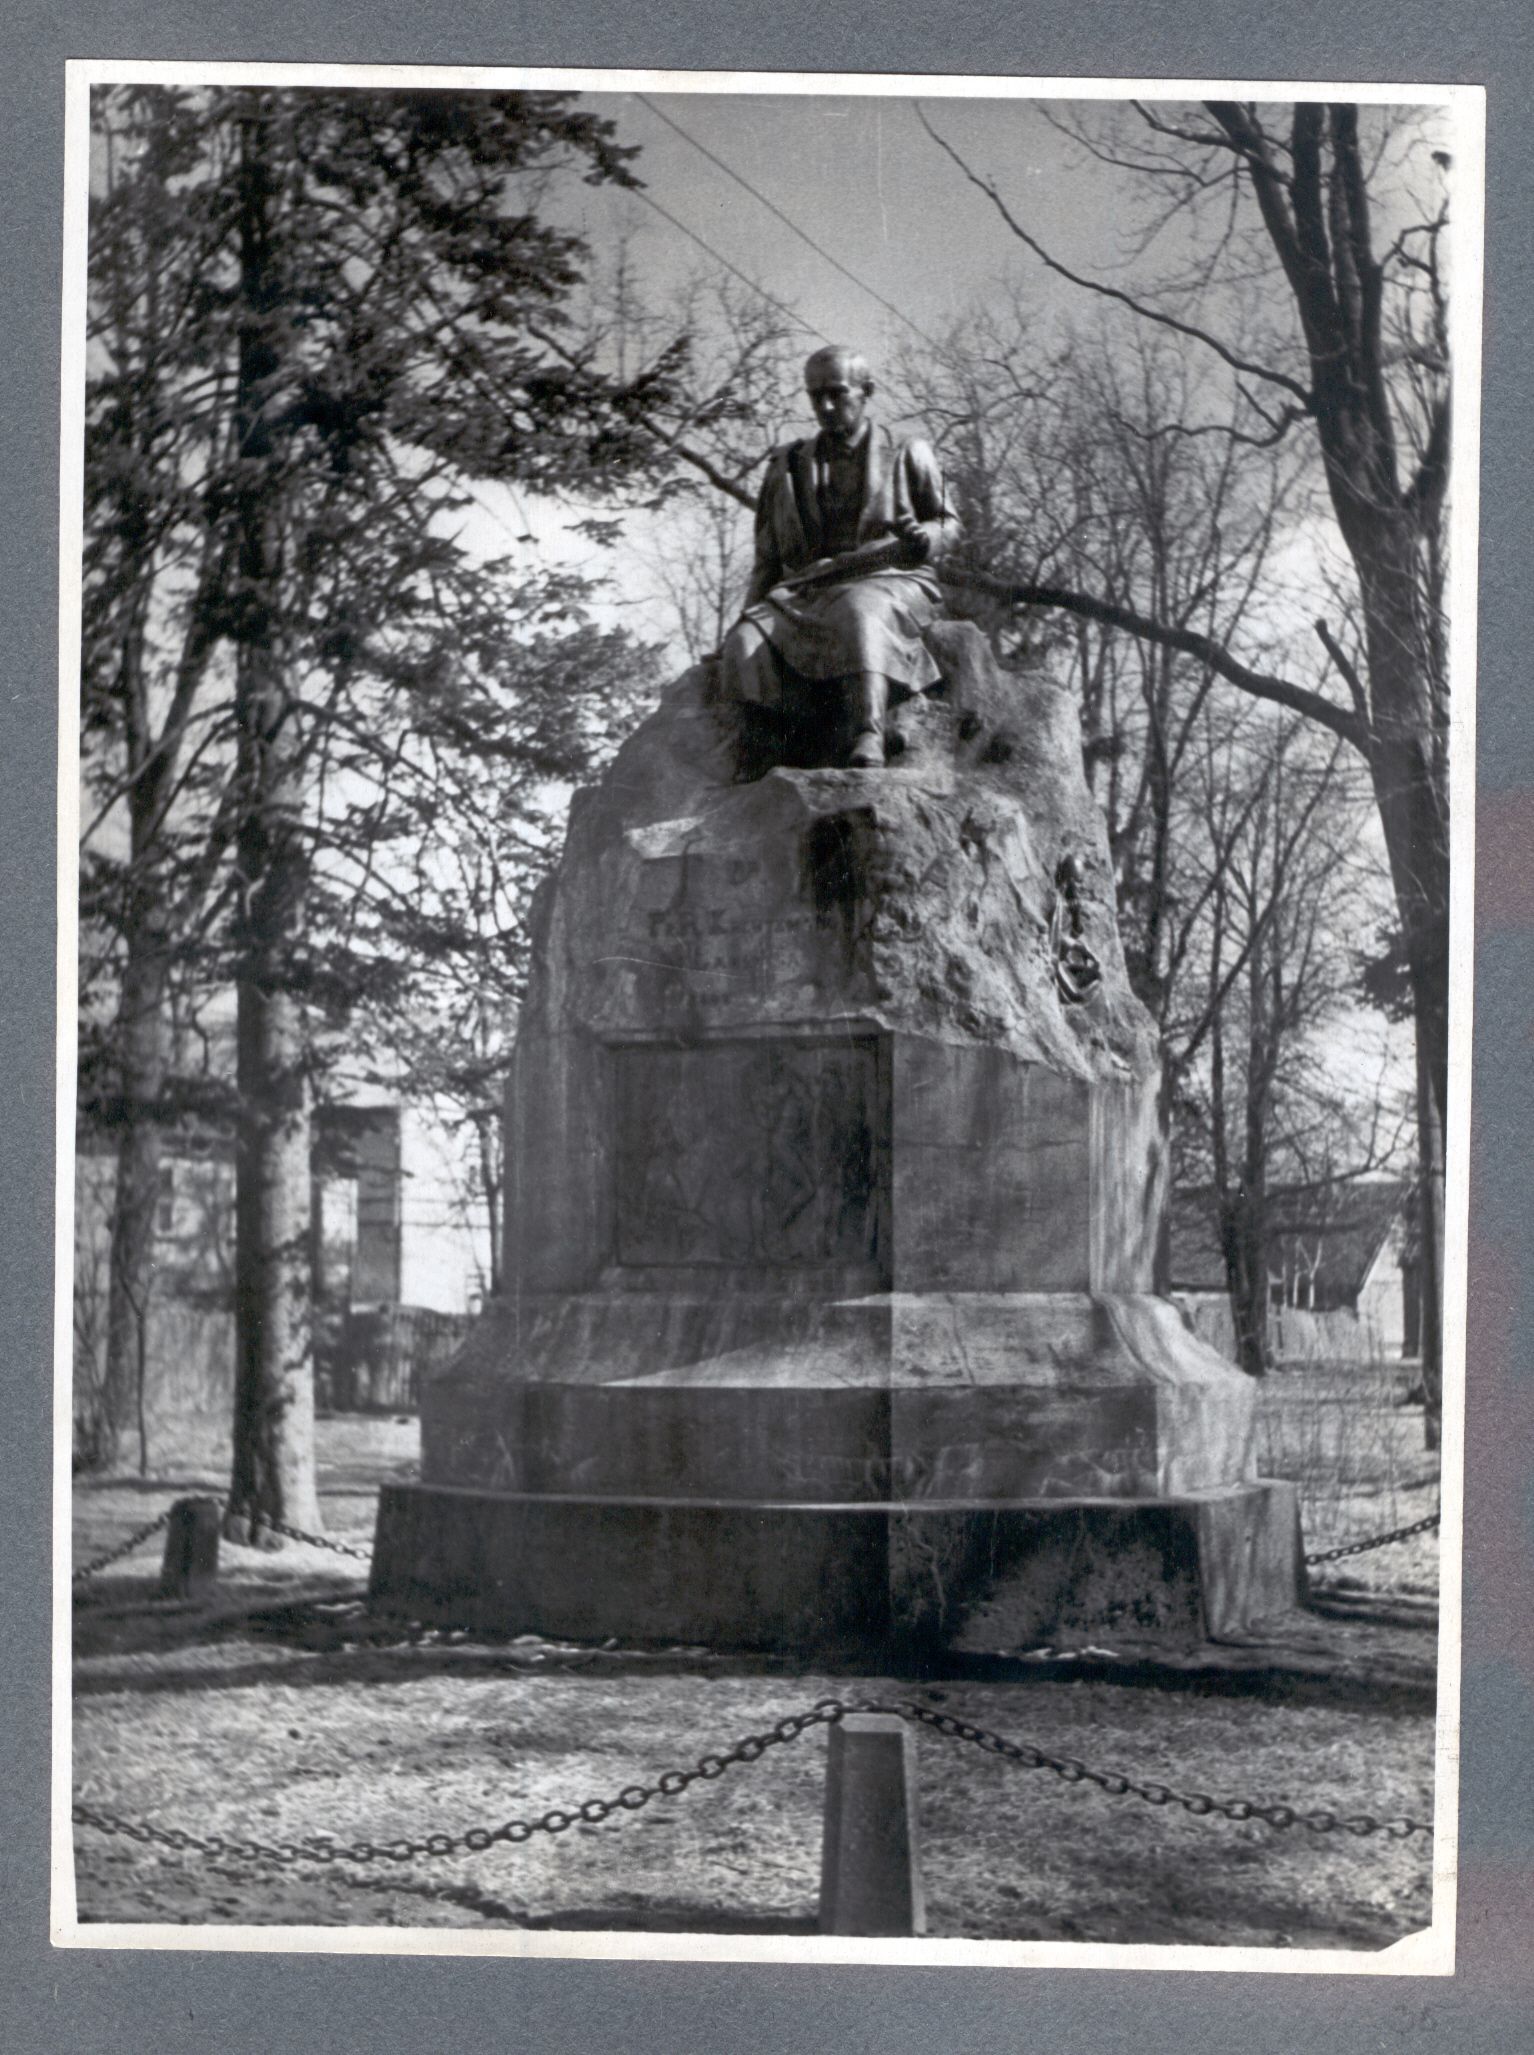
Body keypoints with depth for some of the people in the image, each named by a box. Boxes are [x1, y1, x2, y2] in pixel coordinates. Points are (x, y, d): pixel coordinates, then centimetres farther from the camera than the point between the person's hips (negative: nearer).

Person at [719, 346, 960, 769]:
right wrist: (749, 617, 10)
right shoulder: (786, 467, 23)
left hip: (891, 582, -4)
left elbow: (948, 523, 17)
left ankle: (866, 743, -59)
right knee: (746, 645, -29)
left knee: (858, 612, -42)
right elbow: (769, 558, 24)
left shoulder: (906, 456, 16)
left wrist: (923, 539, -8)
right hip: (805, 592, 4)